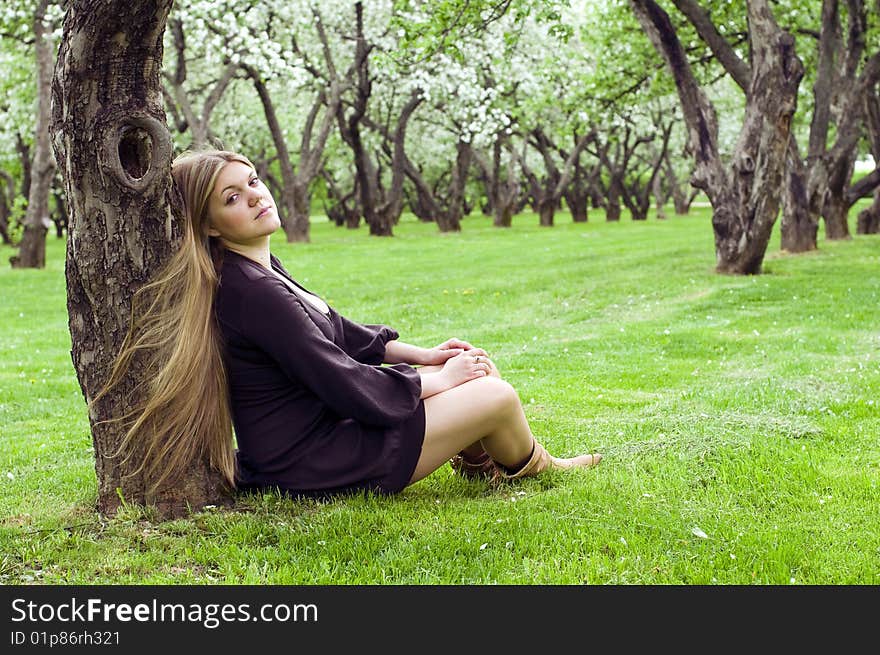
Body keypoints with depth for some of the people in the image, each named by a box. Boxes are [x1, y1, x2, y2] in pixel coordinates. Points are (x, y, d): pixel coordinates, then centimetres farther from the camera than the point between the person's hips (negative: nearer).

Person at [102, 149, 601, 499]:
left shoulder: (259, 266, 6)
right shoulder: (250, 291, -26)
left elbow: (335, 331, 17)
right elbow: (348, 386, -23)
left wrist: (421, 355, 8)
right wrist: (436, 380, -8)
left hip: (328, 422, 10)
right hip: (311, 464, -10)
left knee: (478, 365, 12)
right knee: (497, 397, -7)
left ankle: (478, 464, 32)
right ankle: (533, 468, 25)